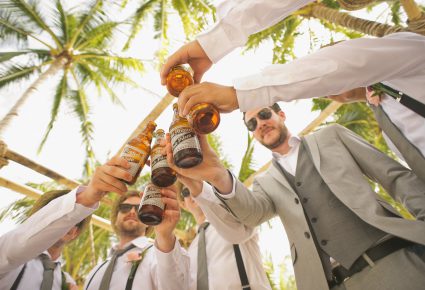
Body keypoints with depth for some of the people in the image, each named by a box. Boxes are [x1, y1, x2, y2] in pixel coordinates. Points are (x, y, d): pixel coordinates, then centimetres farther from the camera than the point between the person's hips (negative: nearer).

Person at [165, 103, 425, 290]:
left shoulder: (331, 136, 11)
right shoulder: (267, 183, 14)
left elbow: (397, 176, 8)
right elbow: (252, 212, -8)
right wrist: (218, 176, -28)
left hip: (398, 259, 0)